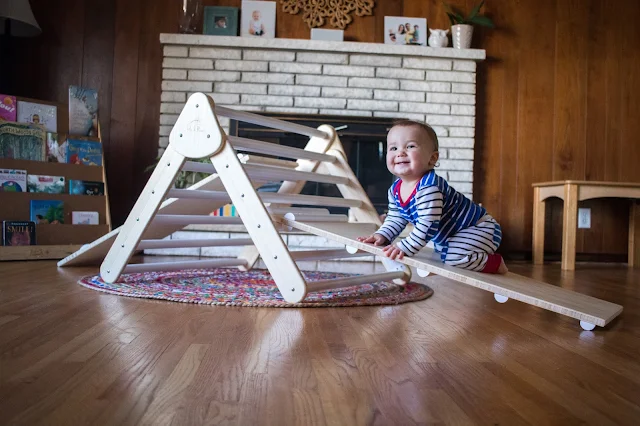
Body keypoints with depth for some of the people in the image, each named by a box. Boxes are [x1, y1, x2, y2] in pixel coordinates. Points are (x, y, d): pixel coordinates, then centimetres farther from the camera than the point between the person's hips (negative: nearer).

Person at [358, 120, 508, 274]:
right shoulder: (395, 190, -5)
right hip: (448, 236, 9)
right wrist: (382, 235, -8)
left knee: (455, 257, -30)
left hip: (479, 227, -9)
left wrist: (406, 247, -36)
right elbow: (395, 219, 7)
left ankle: (496, 263, -4)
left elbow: (427, 225, -38)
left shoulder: (428, 186, -34)